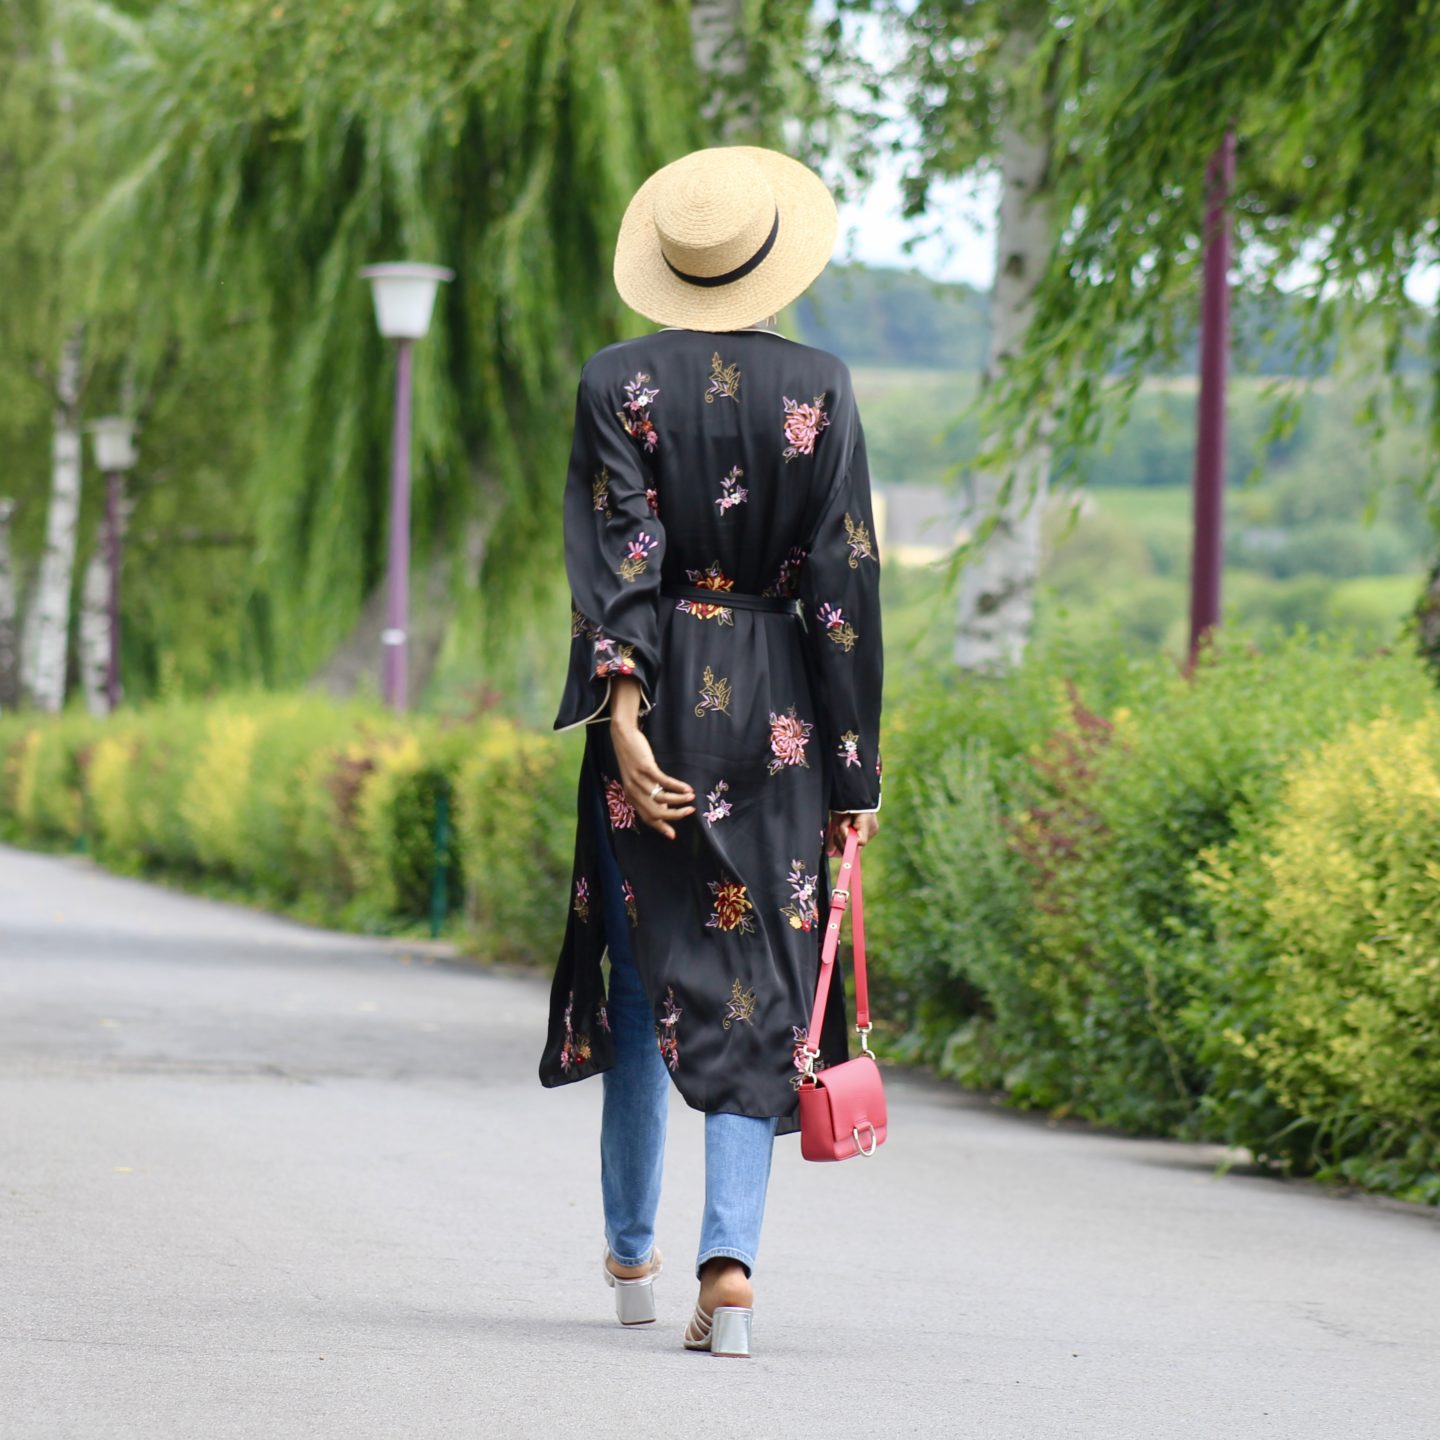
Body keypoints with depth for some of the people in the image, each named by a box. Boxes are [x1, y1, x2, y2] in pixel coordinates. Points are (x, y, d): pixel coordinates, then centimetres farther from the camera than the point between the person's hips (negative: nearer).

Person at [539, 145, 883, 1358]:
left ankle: (632, 1250, 26)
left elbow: (616, 551, -12)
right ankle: (730, 1260, -13)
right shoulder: (819, 388, -2)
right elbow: (843, 579, -3)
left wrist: (620, 706, -17)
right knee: (758, 984, 1)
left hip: (658, 695, 1)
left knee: (646, 968, 15)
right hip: (776, 708, -1)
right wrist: (853, 767, 2)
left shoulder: (619, 383, -2)